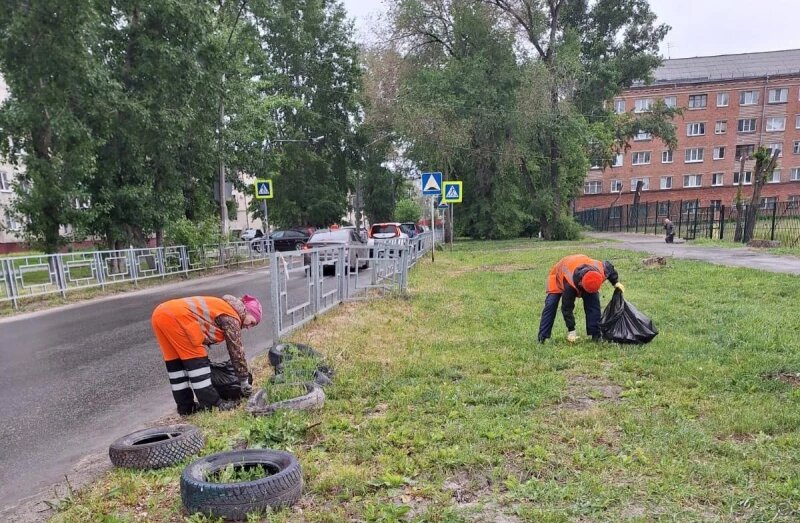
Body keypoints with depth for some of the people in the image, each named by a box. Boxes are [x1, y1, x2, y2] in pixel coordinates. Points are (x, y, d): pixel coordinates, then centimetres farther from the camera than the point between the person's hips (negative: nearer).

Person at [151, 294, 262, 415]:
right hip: (177, 316, -10)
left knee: (175, 361, 14)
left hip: (160, 313, 10)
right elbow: (236, 352, 5)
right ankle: (212, 404, 3)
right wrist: (245, 382, 14)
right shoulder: (231, 317, 2)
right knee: (197, 359, -1)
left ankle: (185, 407, 20)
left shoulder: (223, 307, 28)